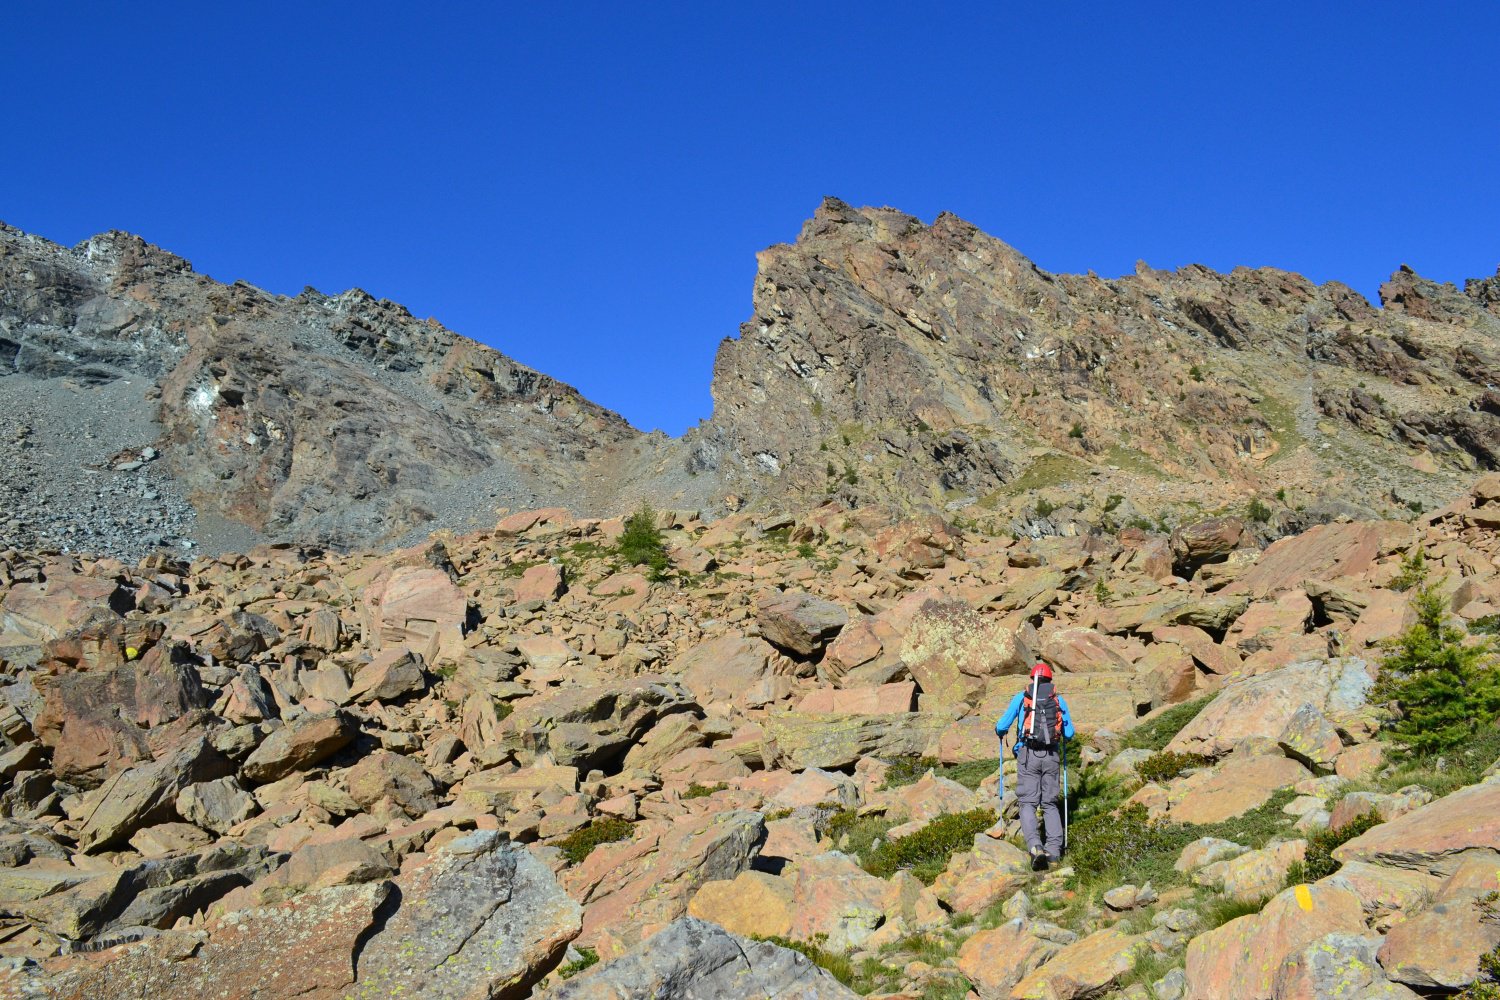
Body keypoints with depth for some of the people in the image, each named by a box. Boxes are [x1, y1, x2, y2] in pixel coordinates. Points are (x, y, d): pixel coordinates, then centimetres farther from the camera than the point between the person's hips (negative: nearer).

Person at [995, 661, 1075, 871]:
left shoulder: (1021, 698, 6)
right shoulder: (1059, 700, 11)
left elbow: (1002, 726, 4)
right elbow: (1069, 734, 14)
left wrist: (1000, 733, 28)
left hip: (1028, 754, -2)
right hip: (1052, 756, 2)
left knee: (1028, 803, -3)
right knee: (1050, 804, 11)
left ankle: (1035, 847, -24)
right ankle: (1054, 850, -1)